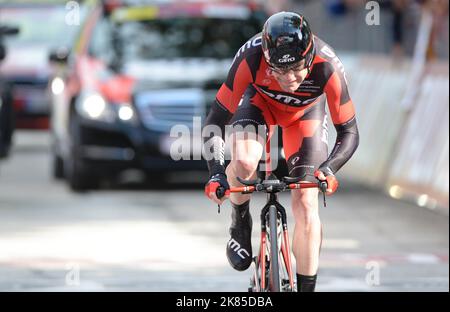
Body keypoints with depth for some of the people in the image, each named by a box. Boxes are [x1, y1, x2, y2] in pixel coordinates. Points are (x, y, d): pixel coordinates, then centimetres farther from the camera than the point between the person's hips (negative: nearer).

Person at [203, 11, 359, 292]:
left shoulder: (327, 67, -39)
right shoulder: (251, 58, -39)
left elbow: (349, 133, -29)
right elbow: (215, 122, -33)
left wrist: (329, 168, -48)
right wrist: (217, 173, -47)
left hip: (306, 111, 0)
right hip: (260, 100, 0)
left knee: (306, 205, -10)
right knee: (243, 162, -31)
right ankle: (240, 224, -1)